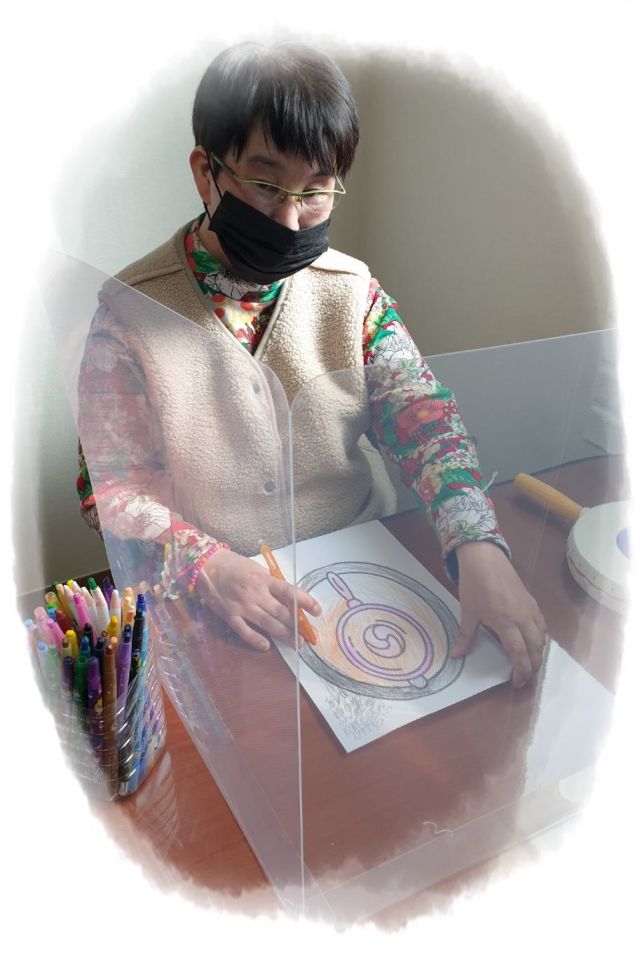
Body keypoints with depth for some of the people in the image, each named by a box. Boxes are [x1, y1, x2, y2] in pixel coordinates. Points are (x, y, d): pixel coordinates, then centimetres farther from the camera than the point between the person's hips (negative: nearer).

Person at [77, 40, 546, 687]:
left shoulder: (353, 290, -1)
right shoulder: (130, 311, -10)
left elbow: (422, 417, -8)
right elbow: (106, 487, -8)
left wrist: (478, 546, -26)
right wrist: (209, 566, -25)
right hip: (205, 604, -1)